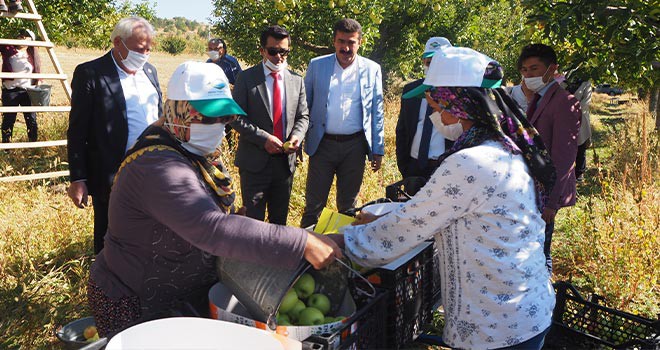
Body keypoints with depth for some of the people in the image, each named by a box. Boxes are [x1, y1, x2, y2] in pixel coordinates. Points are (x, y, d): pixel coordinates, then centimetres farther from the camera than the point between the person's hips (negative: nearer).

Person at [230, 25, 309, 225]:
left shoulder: (296, 81, 8)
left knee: (280, 218, 17)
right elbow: (236, 117, -8)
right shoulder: (246, 78, -4)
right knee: (253, 218, 5)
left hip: (286, 161, 4)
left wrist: (297, 135, -10)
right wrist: (263, 138, -19)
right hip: (255, 161, -4)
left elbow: (303, 116, 12)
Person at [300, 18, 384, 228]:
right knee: (313, 205, 3)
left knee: (348, 205, 13)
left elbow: (377, 112, 6)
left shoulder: (372, 69, 2)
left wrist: (378, 150, 3)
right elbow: (304, 106, 7)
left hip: (355, 145, 1)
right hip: (323, 144, 0)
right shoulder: (316, 65, 2)